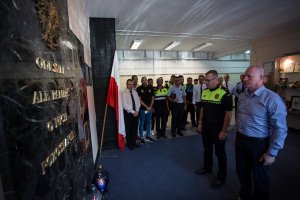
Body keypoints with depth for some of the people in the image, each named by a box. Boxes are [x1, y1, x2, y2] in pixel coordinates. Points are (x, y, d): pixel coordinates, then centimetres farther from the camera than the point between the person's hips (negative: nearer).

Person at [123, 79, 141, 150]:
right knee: (128, 129, 7)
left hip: (136, 112, 5)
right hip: (128, 113, -5)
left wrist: (137, 111, -8)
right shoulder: (124, 93, -10)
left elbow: (138, 102, 6)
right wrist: (133, 112, -17)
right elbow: (125, 105, -17)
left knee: (135, 128, 13)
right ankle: (129, 143, 23)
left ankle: (134, 142, 29)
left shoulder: (135, 92, 7)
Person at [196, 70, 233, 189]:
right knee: (207, 149, 21)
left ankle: (221, 177, 27)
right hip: (206, 127, 6)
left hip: (218, 129, -6)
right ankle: (207, 168, 42)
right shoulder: (204, 92, 4)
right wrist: (200, 123, 10)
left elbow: (228, 113, -16)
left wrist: (223, 131, -16)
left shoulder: (224, 94, -17)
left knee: (220, 153, 9)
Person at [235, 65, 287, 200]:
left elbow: (280, 129, -18)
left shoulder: (272, 99, -20)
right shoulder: (242, 96, 3)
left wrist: (272, 153, -15)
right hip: (240, 141, 6)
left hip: (259, 144, -6)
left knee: (260, 178, 17)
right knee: (242, 173, 23)